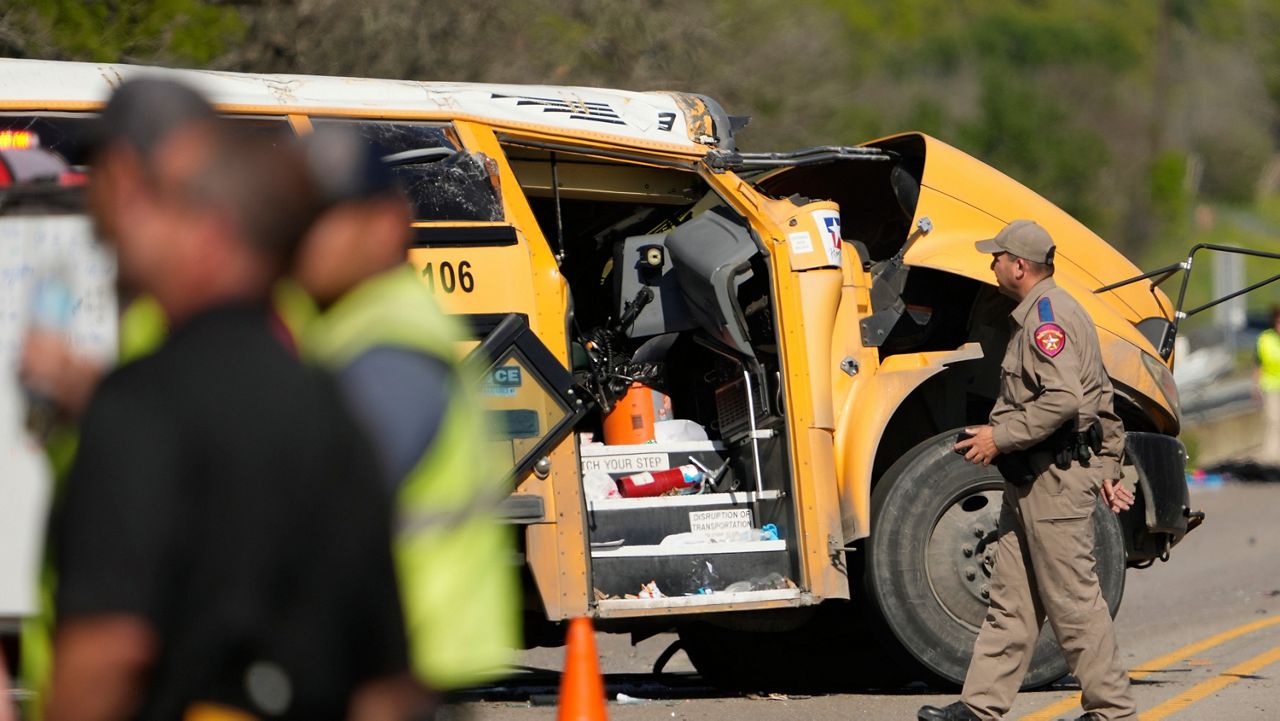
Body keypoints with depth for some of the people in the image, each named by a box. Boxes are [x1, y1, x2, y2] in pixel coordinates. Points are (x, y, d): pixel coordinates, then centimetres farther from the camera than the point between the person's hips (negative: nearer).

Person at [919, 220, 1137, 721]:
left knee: (1072, 597, -6)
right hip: (1031, 481, 11)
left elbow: (1062, 400, -28)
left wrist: (1000, 437, -21)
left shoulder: (1047, 317, -15)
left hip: (1056, 478, -11)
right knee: (1011, 598, 10)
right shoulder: (1041, 314, 18)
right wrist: (1107, 468, 22)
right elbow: (1102, 401, 21)